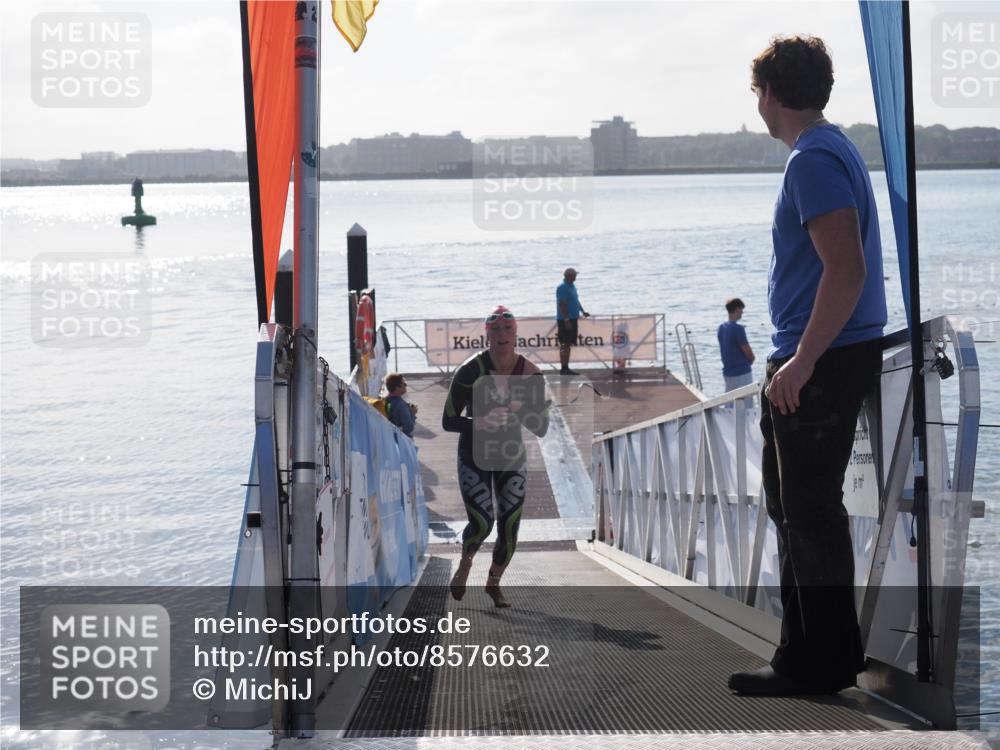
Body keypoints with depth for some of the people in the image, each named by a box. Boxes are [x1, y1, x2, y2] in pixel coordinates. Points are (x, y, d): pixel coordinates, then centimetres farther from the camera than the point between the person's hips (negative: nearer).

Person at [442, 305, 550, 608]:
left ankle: (494, 582, 28)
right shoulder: (471, 370, -18)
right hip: (474, 457, -3)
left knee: (509, 527, 0)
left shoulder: (530, 374, -10)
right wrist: (478, 423, -34)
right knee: (481, 523, -13)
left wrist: (520, 410, -26)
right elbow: (448, 421, -15)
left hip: (511, 458, 3)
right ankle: (465, 564, 22)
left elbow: (541, 428, -7)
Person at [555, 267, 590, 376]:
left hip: (572, 319, 10)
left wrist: (583, 312, 17)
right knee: (564, 344, -8)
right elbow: (562, 305, -20)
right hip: (565, 320, -10)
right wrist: (566, 320, -24)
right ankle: (563, 368, -6)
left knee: (569, 344, 12)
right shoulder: (563, 288, -15)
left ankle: (566, 368, 17)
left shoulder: (572, 286, 15)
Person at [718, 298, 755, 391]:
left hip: (727, 372, 8)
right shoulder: (738, 329, -18)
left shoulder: (721, 328, 7)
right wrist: (750, 361, 7)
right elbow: (749, 353, -14)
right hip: (742, 373, -8)